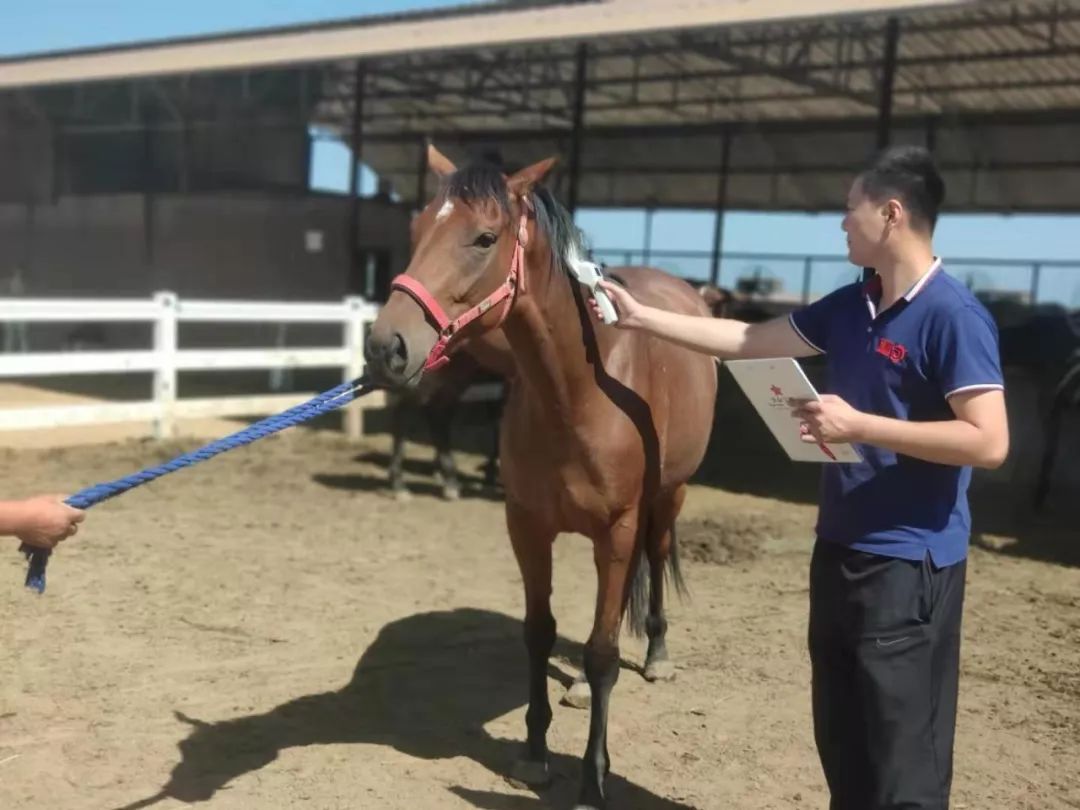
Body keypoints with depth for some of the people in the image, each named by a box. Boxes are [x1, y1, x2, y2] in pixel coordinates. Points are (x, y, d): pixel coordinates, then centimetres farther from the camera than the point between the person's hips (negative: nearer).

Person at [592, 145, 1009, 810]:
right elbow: (749, 342, 14)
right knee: (841, 738, 20)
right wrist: (640, 317, 13)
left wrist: (858, 424, -24)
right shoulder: (849, 308, 7)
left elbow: (989, 442, -23)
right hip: (840, 550, 8)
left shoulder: (953, 316, -17)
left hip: (909, 565, -8)